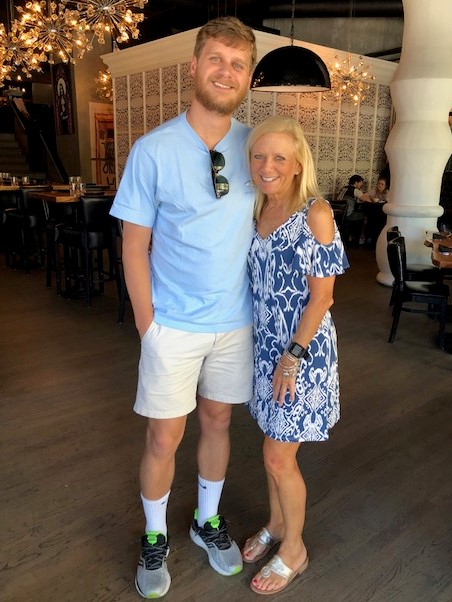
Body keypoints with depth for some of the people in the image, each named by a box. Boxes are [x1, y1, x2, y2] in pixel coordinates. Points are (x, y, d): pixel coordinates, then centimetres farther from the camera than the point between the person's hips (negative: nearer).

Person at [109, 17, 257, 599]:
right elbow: (135, 245, -6)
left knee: (217, 421, 17)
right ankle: (154, 538, 35)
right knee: (163, 438, 8)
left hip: (236, 321, 3)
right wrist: (147, 323, -7)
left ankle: (208, 522, 42)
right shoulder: (153, 149, -9)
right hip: (173, 325, -3)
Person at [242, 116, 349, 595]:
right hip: (266, 344, 6)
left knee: (279, 457, 4)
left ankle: (294, 549, 30)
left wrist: (293, 356, -16)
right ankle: (276, 524, 43)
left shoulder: (315, 214, -16)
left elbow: (322, 295, -16)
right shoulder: (258, 212, 4)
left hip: (303, 350, -6)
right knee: (273, 444, 19)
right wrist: (272, 351, 9)